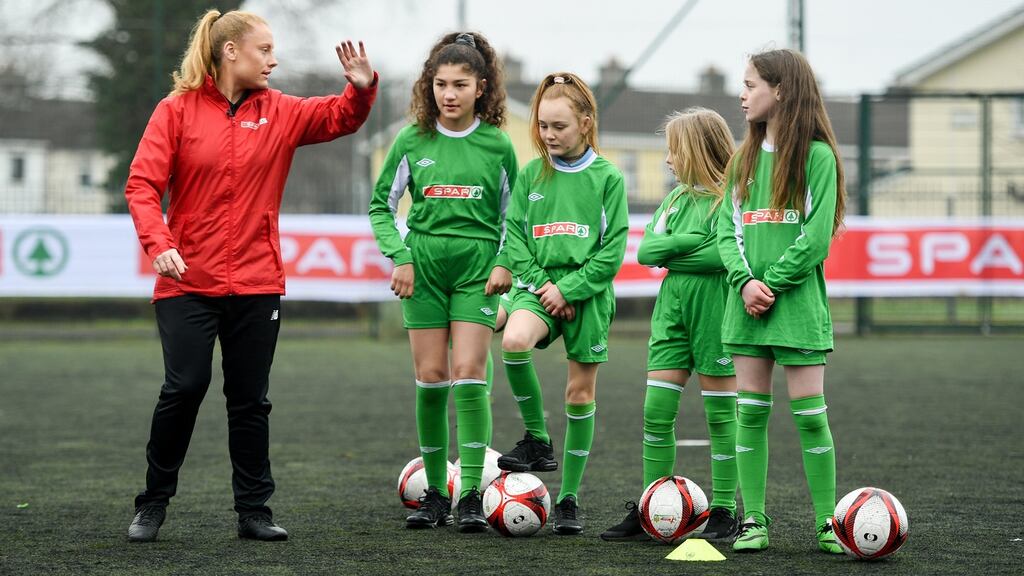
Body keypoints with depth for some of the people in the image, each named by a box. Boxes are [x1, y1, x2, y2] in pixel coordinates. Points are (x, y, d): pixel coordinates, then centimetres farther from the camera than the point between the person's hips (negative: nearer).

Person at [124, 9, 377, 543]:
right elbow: (142, 184, -8)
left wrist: (362, 87, -16)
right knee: (184, 388, -10)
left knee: (250, 399, 6)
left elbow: (341, 118, 5)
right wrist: (158, 242, -22)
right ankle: (153, 505, 6)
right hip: (188, 280, -3)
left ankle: (253, 511, 14)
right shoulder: (178, 110, -3)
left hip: (256, 283, 3)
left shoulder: (279, 113, 7)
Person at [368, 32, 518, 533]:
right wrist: (399, 258, -2)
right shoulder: (413, 141, 2)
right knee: (430, 377, 1)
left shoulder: (497, 144, 1)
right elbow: (381, 205, 9)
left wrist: (505, 264, -2)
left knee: (468, 373, -11)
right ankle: (435, 492, 10)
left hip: (477, 269, -1)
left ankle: (471, 495, -8)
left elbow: (512, 214, 11)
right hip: (424, 266, 1)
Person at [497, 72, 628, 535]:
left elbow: (614, 249, -4)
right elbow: (514, 236, 6)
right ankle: (537, 440, -12)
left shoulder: (607, 178, -1)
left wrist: (569, 288, -13)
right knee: (514, 341, -31)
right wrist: (543, 285, -8)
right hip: (540, 285, 1)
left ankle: (569, 498, 12)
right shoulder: (531, 175, 7)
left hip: (588, 292, -1)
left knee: (581, 392, 3)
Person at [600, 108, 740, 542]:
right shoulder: (678, 197, 15)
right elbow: (645, 250, 6)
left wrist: (671, 254, -9)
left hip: (714, 310, -6)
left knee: (721, 415, 1)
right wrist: (692, 241, -10)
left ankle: (724, 511, 7)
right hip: (671, 308, 7)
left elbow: (725, 254, -21)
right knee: (656, 412, 2)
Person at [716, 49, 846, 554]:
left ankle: (826, 523, 1)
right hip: (748, 300, 5)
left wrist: (772, 284, -14)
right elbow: (728, 229, 8)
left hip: (797, 300, -5)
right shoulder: (745, 158, 14)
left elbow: (817, 237, -11)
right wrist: (745, 281, -9)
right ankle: (754, 520, 8)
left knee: (809, 413, -4)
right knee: (750, 412, 4)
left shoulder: (817, 156, -5)